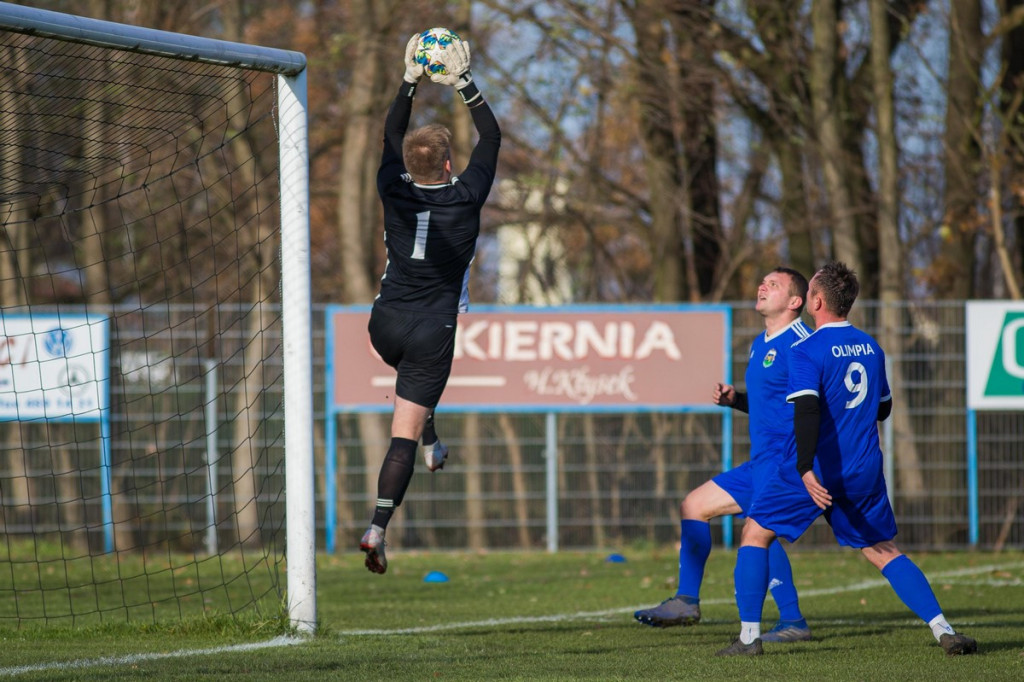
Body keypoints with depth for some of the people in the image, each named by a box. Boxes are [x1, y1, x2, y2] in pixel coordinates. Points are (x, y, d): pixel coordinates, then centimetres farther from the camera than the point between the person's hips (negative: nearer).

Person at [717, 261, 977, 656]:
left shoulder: (807, 352, -12)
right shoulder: (871, 347, 9)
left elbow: (807, 411, -24)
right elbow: (883, 408, 21)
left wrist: (806, 470, -32)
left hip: (816, 473, -5)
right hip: (864, 471, 5)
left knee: (755, 533, 9)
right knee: (884, 552, 11)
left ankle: (749, 636, 4)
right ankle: (943, 631, -4)